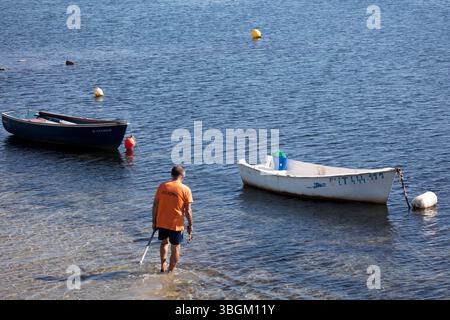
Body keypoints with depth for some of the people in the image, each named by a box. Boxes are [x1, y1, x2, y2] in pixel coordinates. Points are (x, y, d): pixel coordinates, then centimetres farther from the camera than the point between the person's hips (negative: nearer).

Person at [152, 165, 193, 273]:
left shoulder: (162, 186, -2)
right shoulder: (185, 190, -10)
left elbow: (155, 205, 2)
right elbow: (188, 211, -11)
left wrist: (154, 221, 12)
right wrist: (190, 226, -1)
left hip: (161, 222, 4)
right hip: (176, 224, -3)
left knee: (164, 242, 28)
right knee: (176, 248, 12)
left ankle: (163, 266, 29)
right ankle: (170, 271, 15)